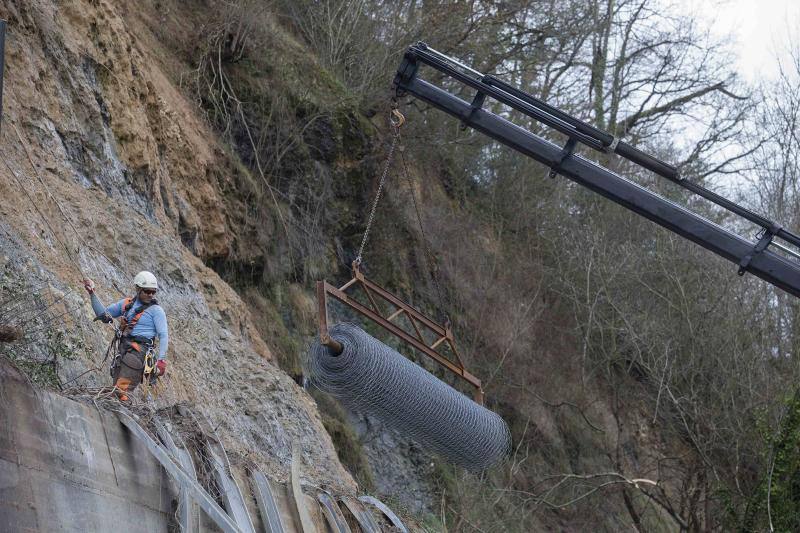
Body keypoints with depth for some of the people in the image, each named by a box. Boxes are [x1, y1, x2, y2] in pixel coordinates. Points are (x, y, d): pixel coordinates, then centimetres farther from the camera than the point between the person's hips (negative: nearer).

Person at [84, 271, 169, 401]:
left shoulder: (156, 310, 0)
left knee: (122, 390, -17)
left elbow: (164, 336, -6)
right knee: (116, 389, 2)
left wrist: (162, 360, -15)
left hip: (139, 351, -7)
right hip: (123, 349, 7)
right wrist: (92, 294, 14)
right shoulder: (126, 303, 17)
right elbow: (103, 314, 23)